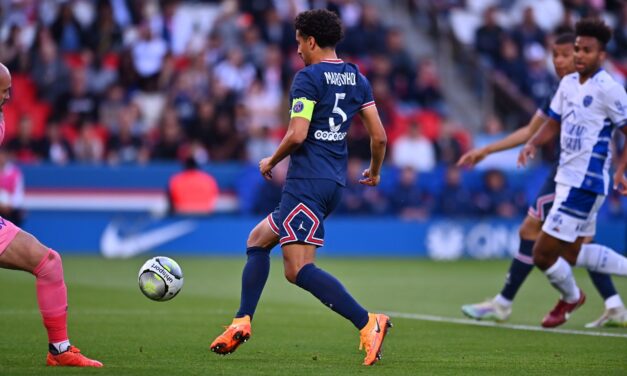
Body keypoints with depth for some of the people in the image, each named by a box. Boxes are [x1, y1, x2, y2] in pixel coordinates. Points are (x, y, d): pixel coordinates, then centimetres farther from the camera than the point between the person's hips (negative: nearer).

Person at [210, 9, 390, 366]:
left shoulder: (308, 78, -9)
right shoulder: (357, 79, 13)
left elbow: (297, 135, -18)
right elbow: (379, 136, 10)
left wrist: (271, 162, 0)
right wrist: (375, 171, 28)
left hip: (306, 182, -9)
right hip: (335, 183, 9)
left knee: (300, 269, -14)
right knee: (258, 239, 21)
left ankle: (368, 323, -26)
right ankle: (242, 322, 14)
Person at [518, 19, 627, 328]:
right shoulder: (568, 83, 9)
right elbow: (553, 123, 19)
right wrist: (533, 143, 0)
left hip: (585, 184, -9)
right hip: (567, 179, 9)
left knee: (543, 254, -6)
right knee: (571, 253, 18)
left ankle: (570, 297, 22)